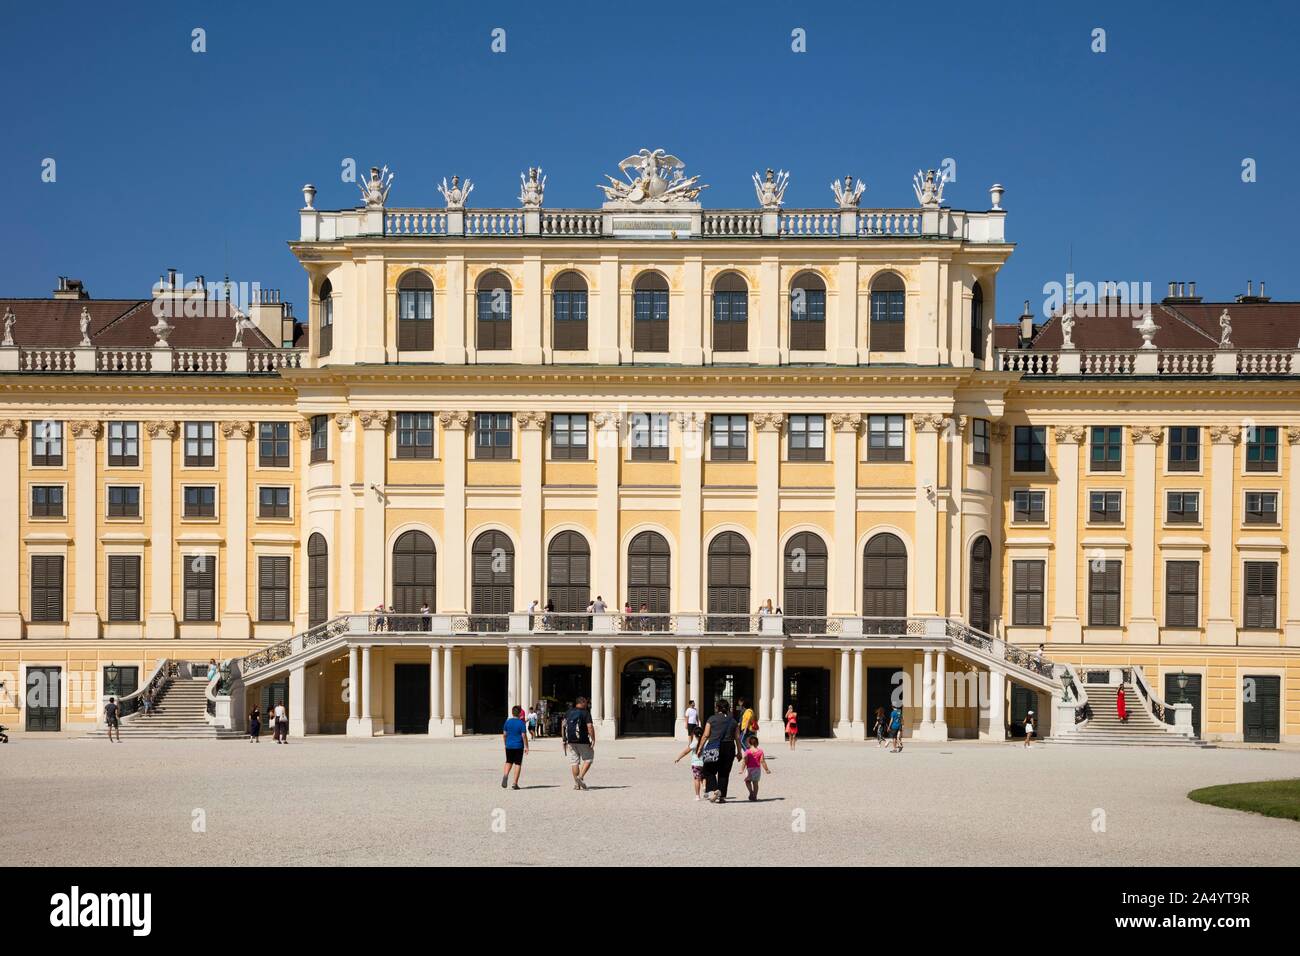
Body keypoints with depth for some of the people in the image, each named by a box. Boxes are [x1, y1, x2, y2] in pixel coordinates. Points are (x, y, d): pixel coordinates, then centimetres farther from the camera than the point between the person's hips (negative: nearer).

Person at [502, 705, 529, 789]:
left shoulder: (508, 721, 2)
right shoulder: (521, 723, -8)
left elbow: (504, 734, 6)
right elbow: (524, 735, -11)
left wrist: (505, 744, 19)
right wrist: (526, 747, -5)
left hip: (509, 745, 3)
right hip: (518, 746, -3)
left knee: (509, 762, 17)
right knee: (518, 764, 4)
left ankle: (505, 775, -12)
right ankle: (515, 783, 3)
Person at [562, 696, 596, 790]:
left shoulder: (568, 713, 12)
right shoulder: (585, 713, -5)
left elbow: (564, 727, 12)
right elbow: (590, 727, -14)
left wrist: (564, 741, 16)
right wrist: (593, 740, -11)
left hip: (570, 741, 5)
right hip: (582, 741, -5)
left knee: (574, 761, 8)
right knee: (588, 759, 7)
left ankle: (576, 783, 8)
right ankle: (581, 777, -10)